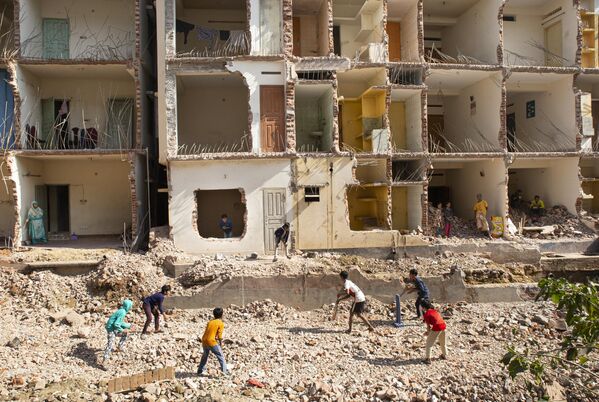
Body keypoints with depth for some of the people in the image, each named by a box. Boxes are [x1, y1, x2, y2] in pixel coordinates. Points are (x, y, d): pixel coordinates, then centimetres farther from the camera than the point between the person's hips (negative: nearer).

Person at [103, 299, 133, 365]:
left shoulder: (122, 311, 7)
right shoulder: (122, 313, -23)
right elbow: (116, 324, -26)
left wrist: (129, 326, 19)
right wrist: (121, 330, -14)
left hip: (114, 328, 10)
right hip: (111, 329, -10)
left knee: (125, 334, 21)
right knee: (111, 344, -15)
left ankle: (120, 347, 30)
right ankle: (105, 359, -14)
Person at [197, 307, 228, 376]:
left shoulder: (210, 322, 15)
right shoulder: (221, 324, -3)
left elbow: (207, 332, 16)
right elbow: (219, 336, -7)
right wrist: (221, 346, 1)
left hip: (204, 341, 6)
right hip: (212, 342, -6)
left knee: (205, 356, 27)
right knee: (221, 357, 4)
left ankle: (200, 371, 34)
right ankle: (225, 371, -2)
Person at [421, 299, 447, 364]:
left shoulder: (426, 314, -3)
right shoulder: (434, 310, 18)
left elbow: (428, 325, -1)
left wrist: (428, 332, 17)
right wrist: (430, 330, 25)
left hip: (437, 328, -7)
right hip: (443, 325, 8)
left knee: (429, 343, 6)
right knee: (443, 342, 30)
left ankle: (427, 359, 5)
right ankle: (444, 355, 46)